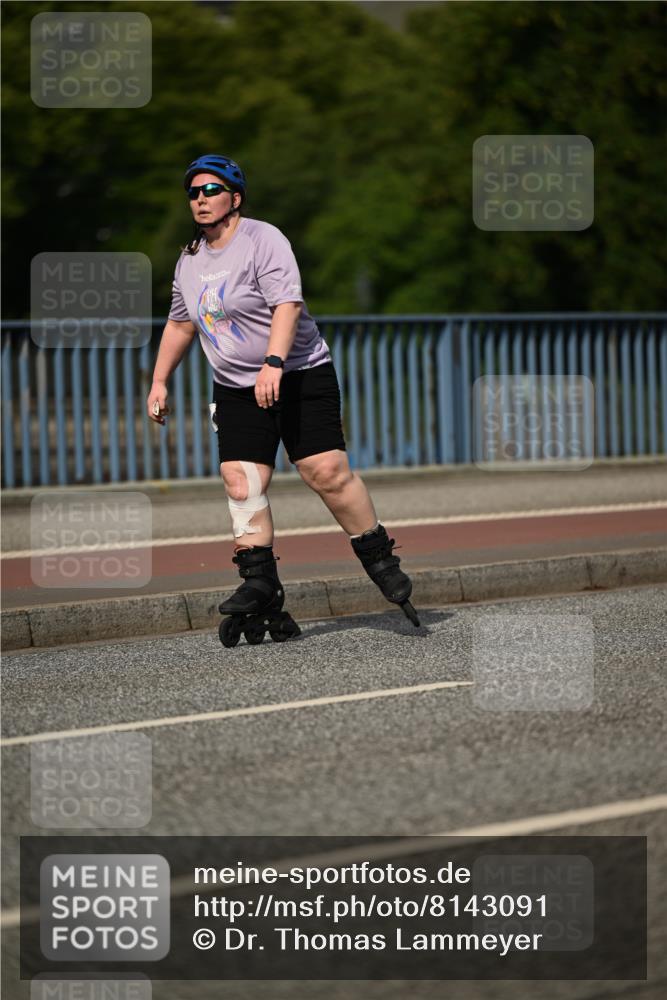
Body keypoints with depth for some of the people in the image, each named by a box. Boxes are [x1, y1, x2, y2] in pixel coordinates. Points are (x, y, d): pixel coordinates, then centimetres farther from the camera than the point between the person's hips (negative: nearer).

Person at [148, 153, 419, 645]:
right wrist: (159, 381, 20)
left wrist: (273, 364, -34)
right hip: (236, 389, 6)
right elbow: (180, 323, 25)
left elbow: (287, 304, -22)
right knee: (241, 484, -7)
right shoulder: (190, 260, 12)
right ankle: (261, 590, -7)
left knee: (328, 472, -14)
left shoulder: (263, 240, -10)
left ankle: (381, 562, 2)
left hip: (299, 376, -6)